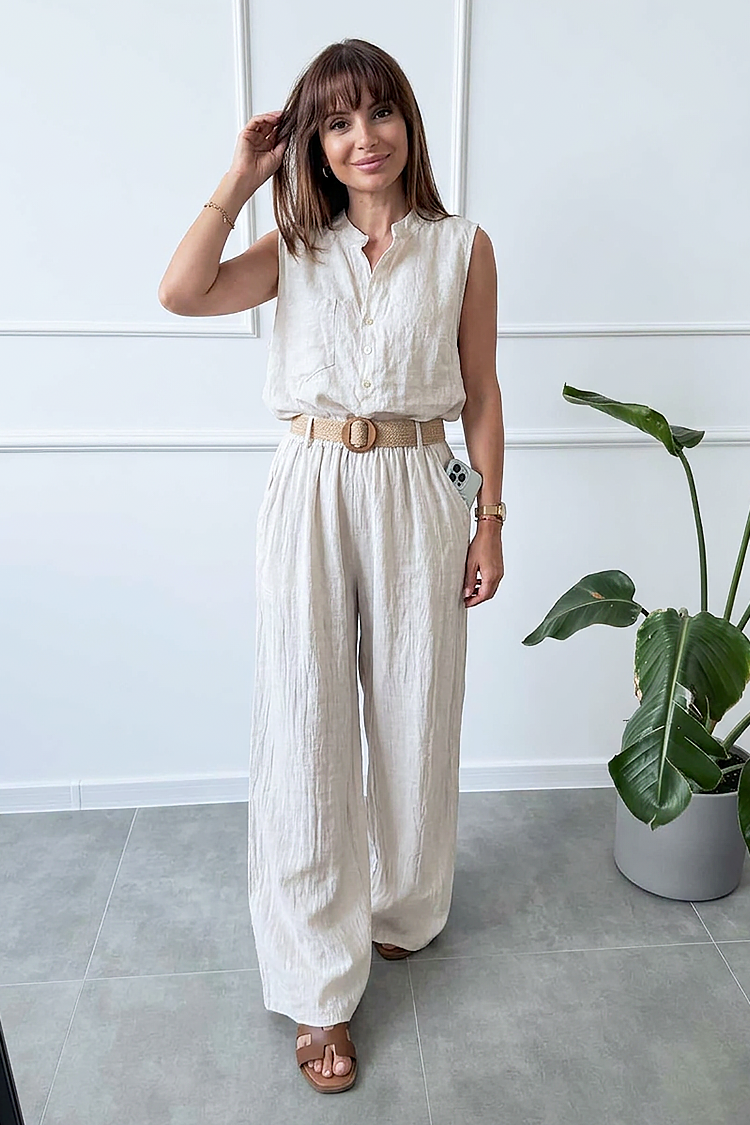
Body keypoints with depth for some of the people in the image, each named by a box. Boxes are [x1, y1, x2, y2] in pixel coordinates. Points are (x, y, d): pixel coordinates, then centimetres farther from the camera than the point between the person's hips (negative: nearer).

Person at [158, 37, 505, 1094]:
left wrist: (491, 519, 3)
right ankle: (323, 986, 19)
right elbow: (182, 292, -10)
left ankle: (401, 906, 40)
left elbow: (481, 393, 6)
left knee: (414, 718, 11)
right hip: (312, 496, 0)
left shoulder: (462, 247, 5)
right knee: (307, 727, 2)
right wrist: (242, 176, -3)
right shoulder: (296, 247, 7)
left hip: (417, 498, 0)